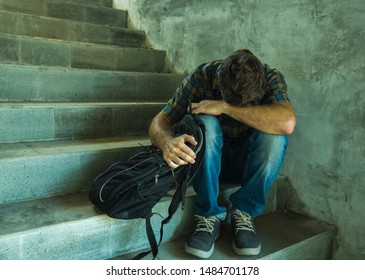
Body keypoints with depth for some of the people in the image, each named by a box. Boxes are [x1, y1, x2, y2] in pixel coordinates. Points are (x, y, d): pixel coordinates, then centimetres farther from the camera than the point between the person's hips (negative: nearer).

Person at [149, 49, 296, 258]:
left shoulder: (271, 78, -18)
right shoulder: (202, 77, -18)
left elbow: (287, 123, -38)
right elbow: (160, 121, -16)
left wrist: (225, 107, -37)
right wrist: (167, 142, -41)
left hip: (248, 163, 0)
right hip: (207, 162, 0)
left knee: (275, 135, -30)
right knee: (205, 123, -31)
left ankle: (243, 212, -14)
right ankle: (210, 216, -21)